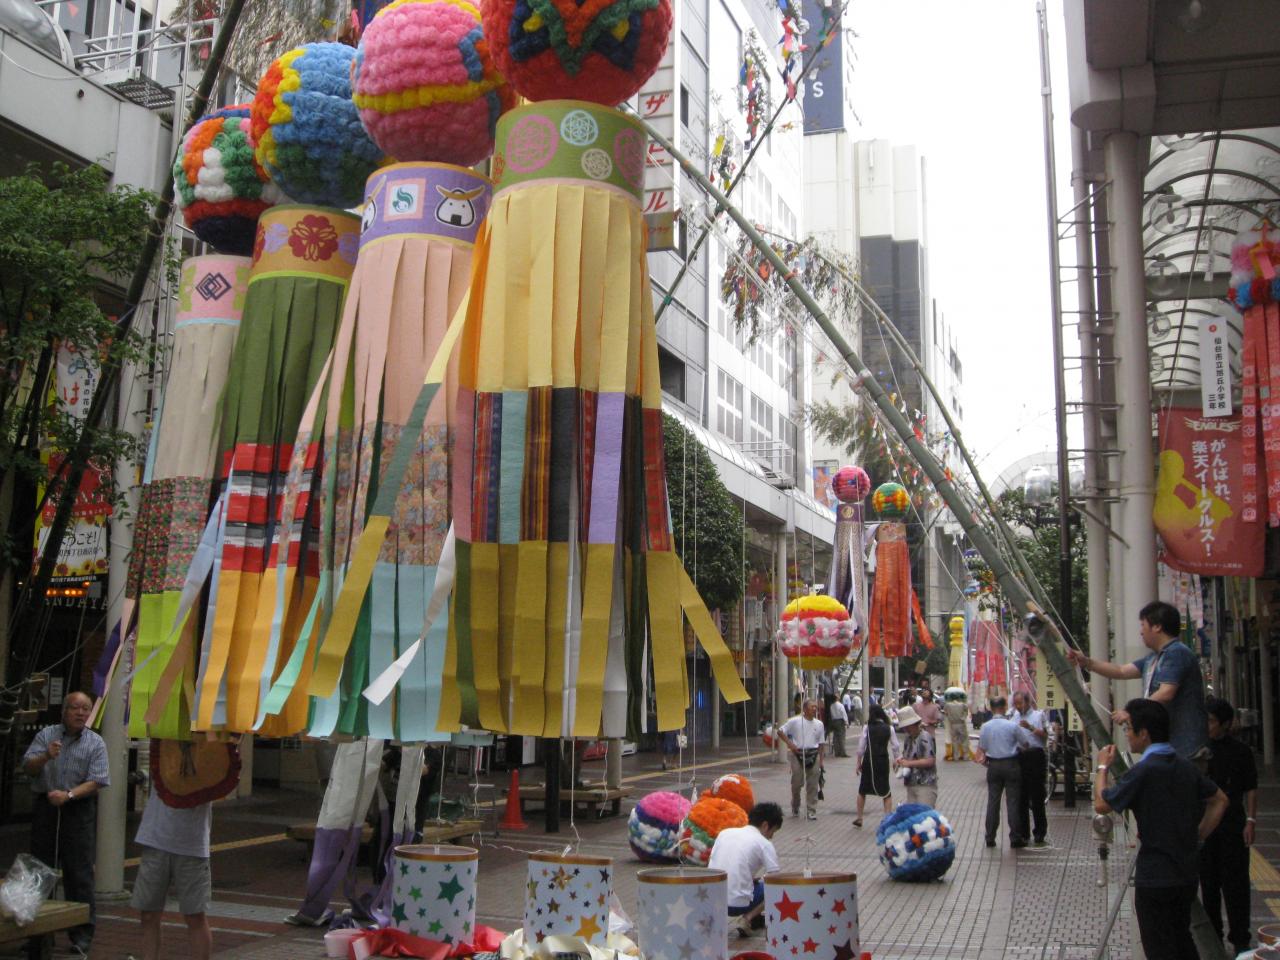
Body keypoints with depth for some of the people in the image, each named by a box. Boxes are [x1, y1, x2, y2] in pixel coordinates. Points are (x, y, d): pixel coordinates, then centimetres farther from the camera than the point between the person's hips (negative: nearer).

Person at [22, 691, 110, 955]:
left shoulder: (96, 743, 2)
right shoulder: (46, 735, 8)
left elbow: (96, 782, -6)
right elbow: (28, 768, 2)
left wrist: (68, 795, -21)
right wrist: (46, 757, -18)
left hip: (79, 810, -2)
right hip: (45, 807, 2)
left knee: (80, 872, -3)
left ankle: (82, 934, 1)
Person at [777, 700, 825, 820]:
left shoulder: (819, 724, 8)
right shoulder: (795, 721, -3)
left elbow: (821, 743, 12)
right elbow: (780, 731, 2)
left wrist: (820, 760, 8)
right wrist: (789, 743, -9)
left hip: (813, 755, 3)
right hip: (798, 754, -3)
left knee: (812, 785, 2)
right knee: (796, 783, 3)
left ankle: (811, 811, 8)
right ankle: (795, 808, 25)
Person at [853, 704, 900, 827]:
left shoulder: (867, 728, -6)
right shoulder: (889, 729, -2)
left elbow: (861, 747, -6)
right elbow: (896, 747, -2)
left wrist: (858, 763, 3)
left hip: (868, 761, 0)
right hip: (883, 761, 0)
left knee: (862, 790, 16)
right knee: (886, 792, 12)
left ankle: (859, 818, 22)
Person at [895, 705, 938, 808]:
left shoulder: (925, 737, -13)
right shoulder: (909, 738, 14)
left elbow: (930, 761, -20)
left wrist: (909, 763, -17)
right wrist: (901, 760, 3)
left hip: (925, 785, -8)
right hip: (911, 784, 8)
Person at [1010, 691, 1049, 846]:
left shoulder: (1039, 715, 6)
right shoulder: (1013, 717, 18)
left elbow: (1045, 736, -5)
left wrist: (1031, 727, -16)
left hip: (1035, 756, -4)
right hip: (1018, 757, 4)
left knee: (1037, 798, -2)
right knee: (1021, 797, 8)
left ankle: (1039, 834, 4)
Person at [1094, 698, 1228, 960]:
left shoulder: (1145, 771, -21)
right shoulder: (1185, 765, 4)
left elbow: (1101, 805, -16)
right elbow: (1220, 801, 15)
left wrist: (1102, 767, -1)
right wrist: (1197, 837, 14)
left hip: (1155, 877, -7)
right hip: (1187, 872, 7)